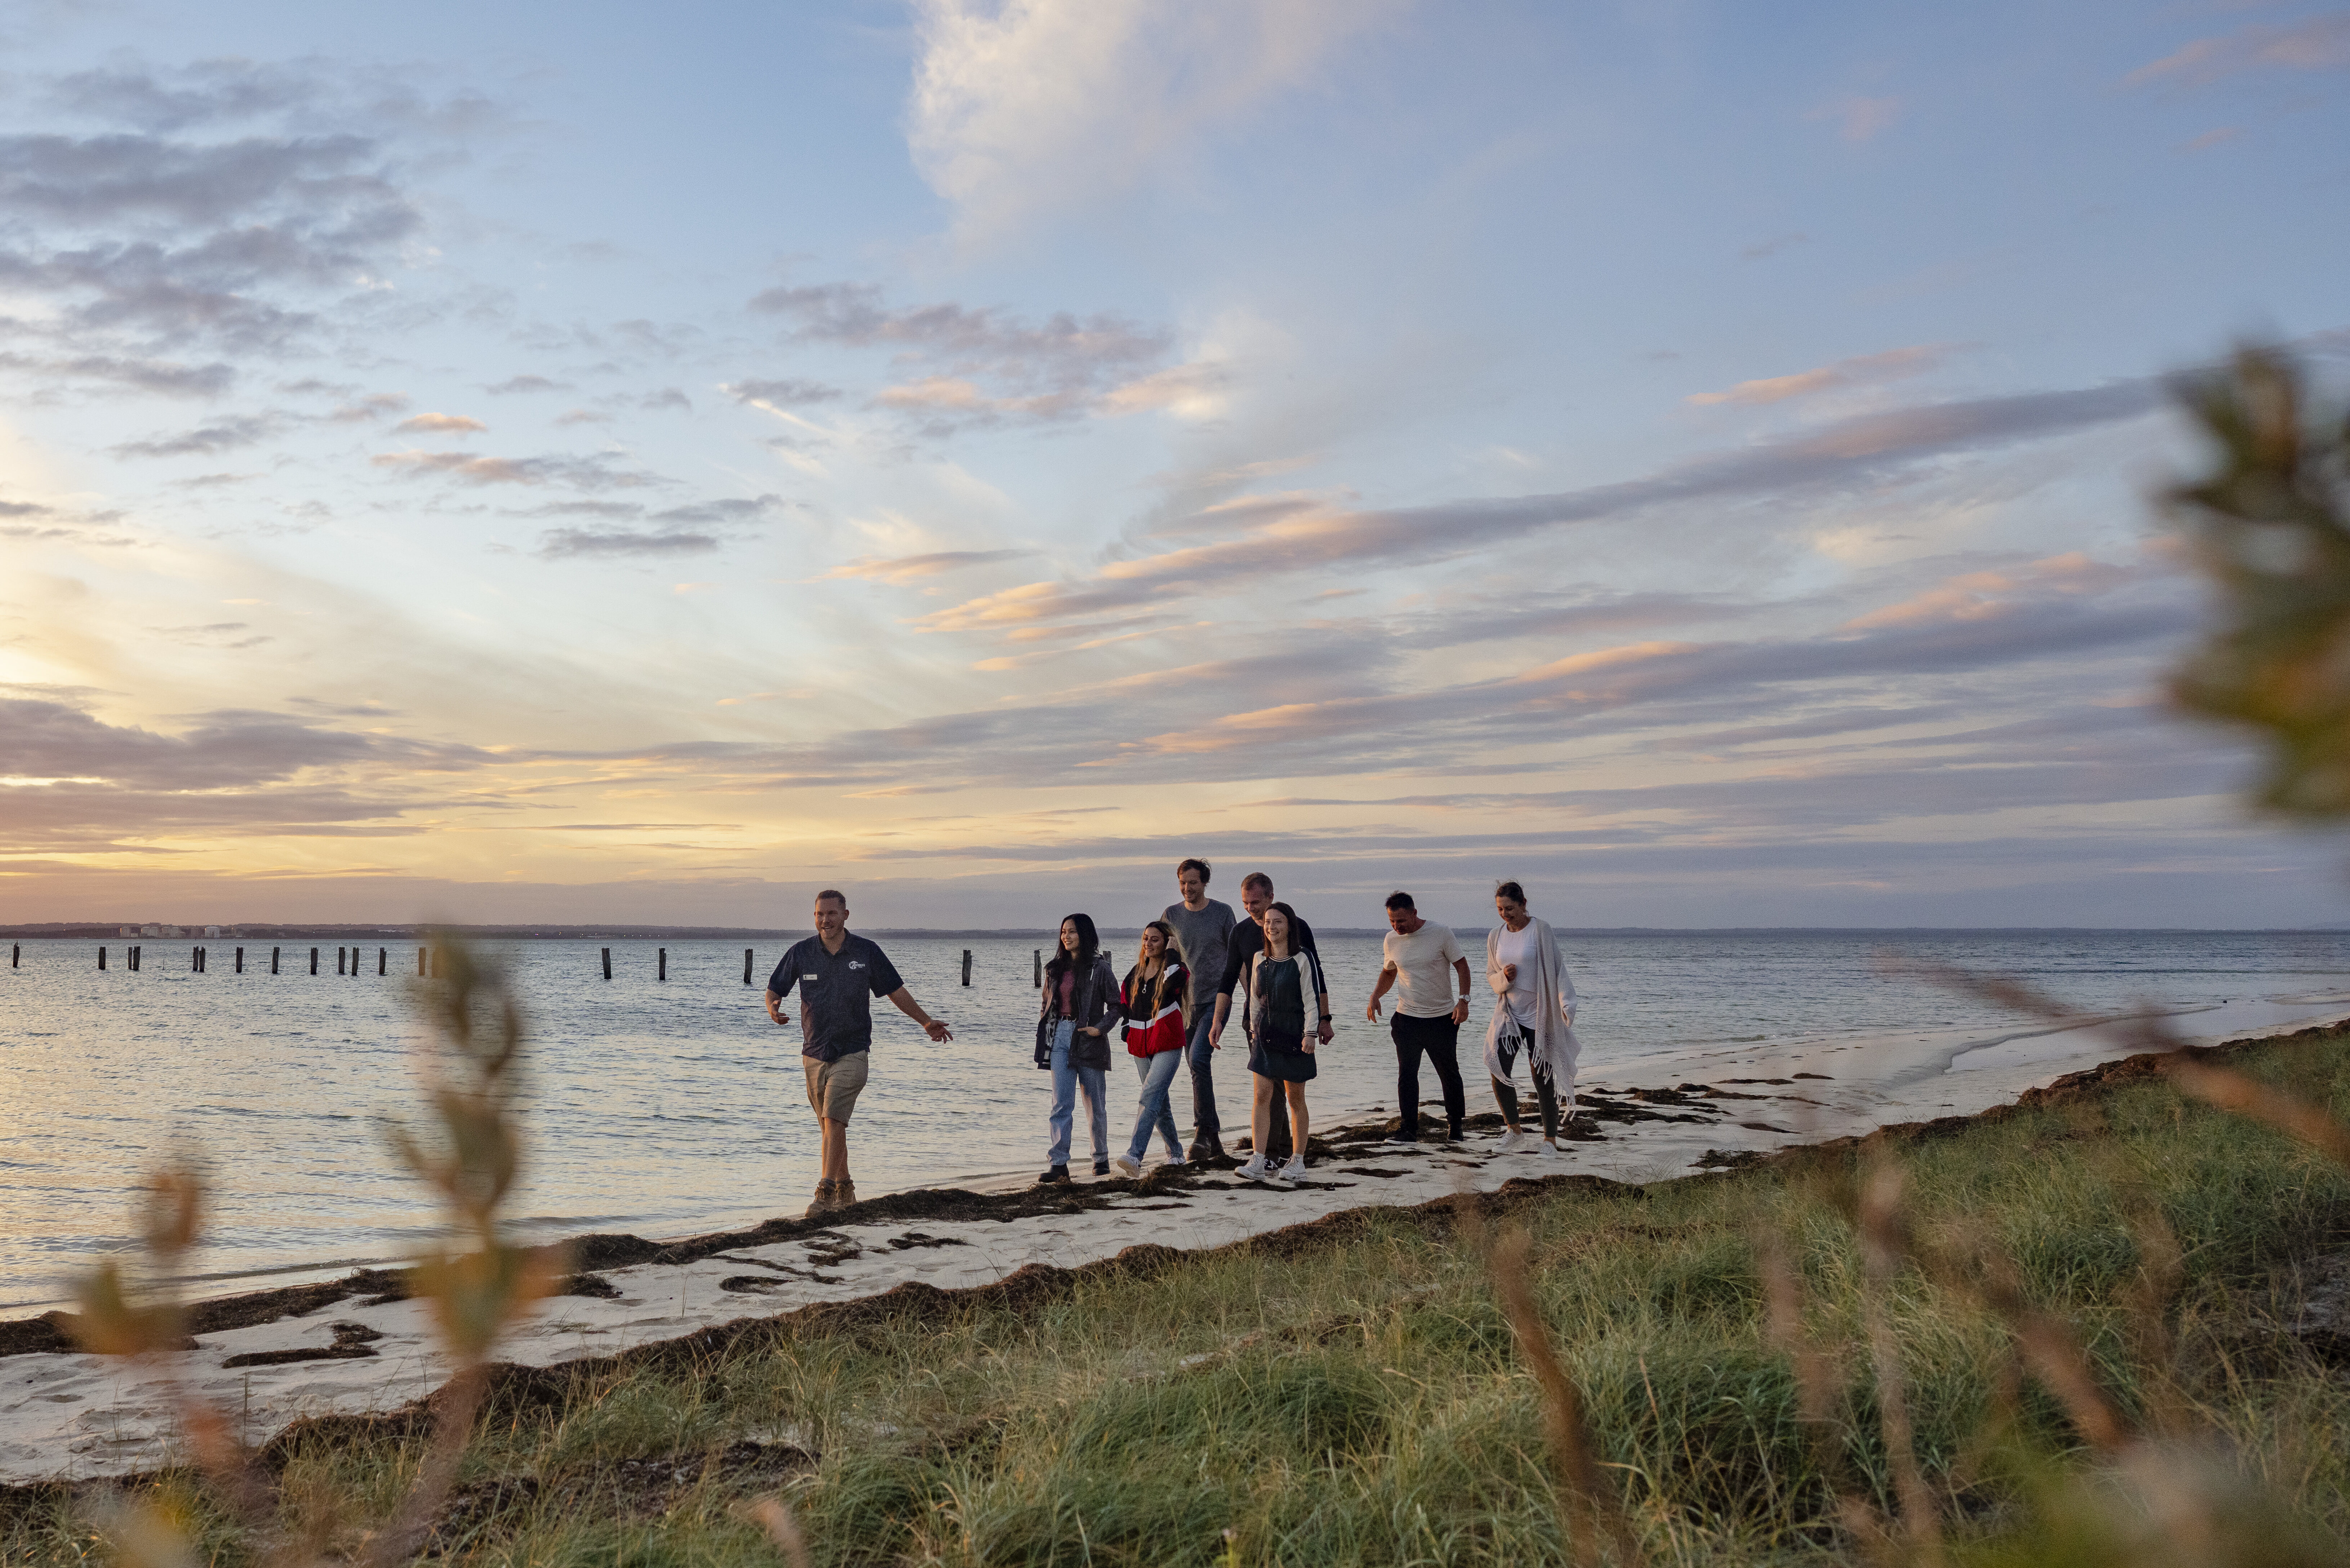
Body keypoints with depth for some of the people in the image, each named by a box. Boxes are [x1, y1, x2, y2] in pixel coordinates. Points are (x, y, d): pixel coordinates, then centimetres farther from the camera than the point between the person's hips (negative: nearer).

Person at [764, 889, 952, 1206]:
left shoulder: (867, 952, -2)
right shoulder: (801, 952, 1)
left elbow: (896, 991, 10)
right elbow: (774, 991, 7)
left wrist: (926, 1022, 10)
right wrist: (774, 1009, -16)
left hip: (852, 1052, -3)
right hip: (814, 1054, 3)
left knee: (834, 1119, -18)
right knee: (830, 1126, 11)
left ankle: (826, 1189, -20)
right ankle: (844, 1187, 26)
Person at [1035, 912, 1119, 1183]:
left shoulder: (1099, 968, -4)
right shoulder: (1055, 968, 11)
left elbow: (1116, 1005, -2)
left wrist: (1100, 1029, -14)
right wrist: (1043, 1036, 11)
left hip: (1088, 1039, -4)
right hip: (1060, 1039, 4)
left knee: (1095, 1105, 8)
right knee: (1061, 1104, -5)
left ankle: (1101, 1158, 23)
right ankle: (1058, 1164, -10)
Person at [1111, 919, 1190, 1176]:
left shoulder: (1174, 970, -5)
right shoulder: (1136, 973, 13)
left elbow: (1175, 979, -31)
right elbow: (1124, 1001, 28)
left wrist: (1172, 952, -17)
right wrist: (1126, 1027, 14)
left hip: (1168, 1045, -7)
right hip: (1141, 1046, 7)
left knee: (1150, 1096, -19)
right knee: (1159, 1102, 13)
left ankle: (1135, 1155, -30)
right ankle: (1175, 1153, 28)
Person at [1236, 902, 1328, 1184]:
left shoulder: (1303, 958, -8)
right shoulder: (1259, 958, 8)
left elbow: (1313, 997, -9)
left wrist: (1310, 1033, -13)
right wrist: (1254, 1028, 13)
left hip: (1294, 1036, -4)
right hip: (1265, 1036, 4)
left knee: (1296, 1099, 5)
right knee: (1261, 1096, -5)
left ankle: (1297, 1161, 16)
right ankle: (1258, 1161, -6)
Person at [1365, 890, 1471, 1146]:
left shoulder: (1440, 933, -10)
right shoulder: (1390, 940, 1)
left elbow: (1461, 965, -4)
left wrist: (1463, 1000, -15)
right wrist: (1375, 997, 0)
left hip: (1442, 1018, -2)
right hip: (1407, 1018, 2)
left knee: (1449, 1074, 8)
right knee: (1407, 1074, -5)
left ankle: (1455, 1125, 24)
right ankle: (1410, 1130, -3)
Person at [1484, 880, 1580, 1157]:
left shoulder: (1541, 930, -9)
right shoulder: (1495, 936, 7)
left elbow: (1556, 969, -9)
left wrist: (1565, 1005, -19)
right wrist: (1504, 978, -9)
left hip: (1538, 1015, -4)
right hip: (1508, 1014, 4)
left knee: (1542, 1077, -1)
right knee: (1499, 1070, -6)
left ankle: (1550, 1139, 11)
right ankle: (1515, 1131, 12)